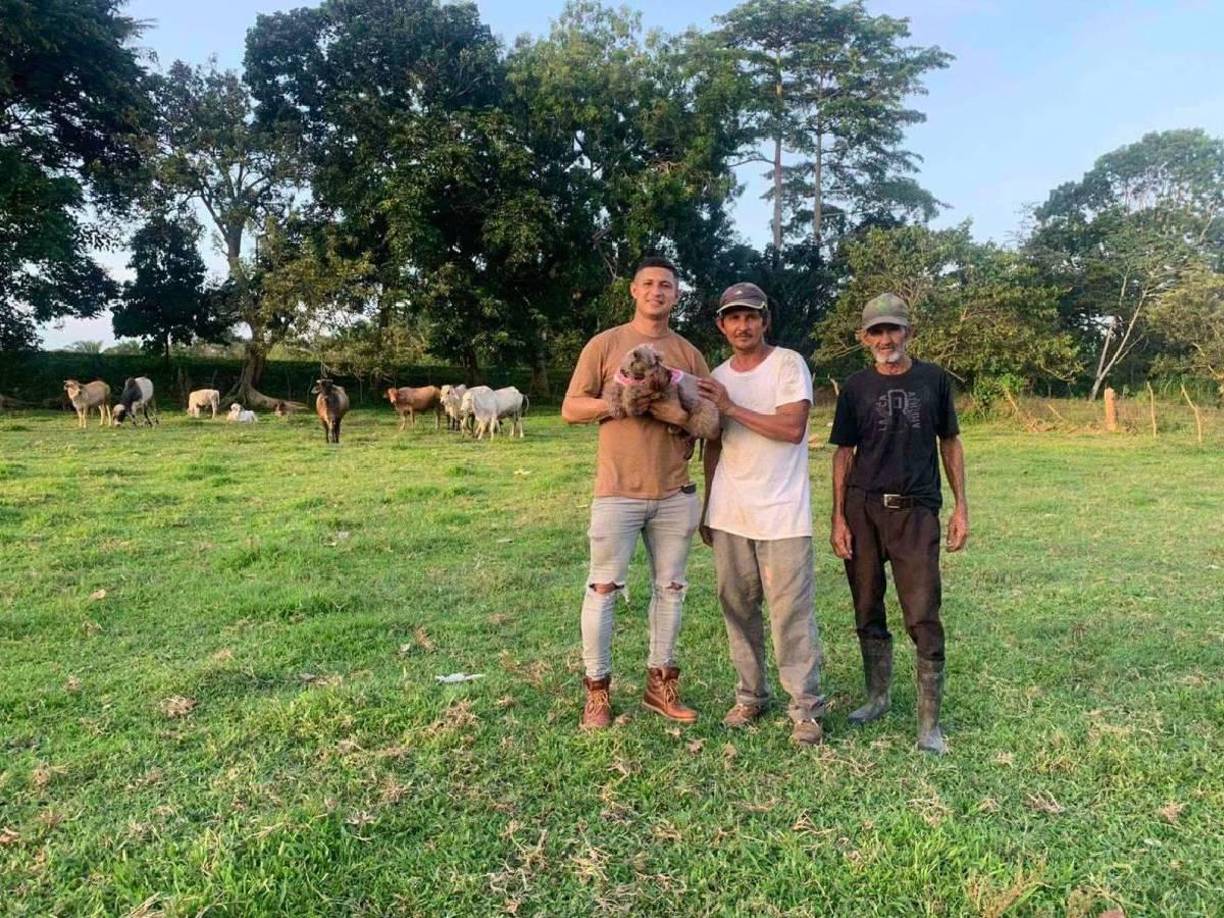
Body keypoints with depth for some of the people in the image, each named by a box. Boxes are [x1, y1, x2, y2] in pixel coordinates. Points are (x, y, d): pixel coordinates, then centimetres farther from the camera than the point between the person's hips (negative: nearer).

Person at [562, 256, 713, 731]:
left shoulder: (689, 354, 10)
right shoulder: (605, 344, 2)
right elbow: (571, 408, -2)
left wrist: (682, 415, -12)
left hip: (675, 494, 4)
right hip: (618, 491, -3)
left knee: (670, 587, 11)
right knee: (603, 588, 1)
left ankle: (659, 682, 25)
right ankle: (597, 690, 14)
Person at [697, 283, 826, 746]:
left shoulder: (789, 364, -3)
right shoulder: (717, 378, 13)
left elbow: (792, 428, -16)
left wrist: (732, 407, -14)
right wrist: (708, 509, 17)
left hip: (782, 515, -5)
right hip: (729, 516, 5)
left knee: (791, 612, -3)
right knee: (738, 608, 11)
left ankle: (806, 708, 8)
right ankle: (751, 695, 24)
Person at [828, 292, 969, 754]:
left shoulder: (933, 380, 6)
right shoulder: (856, 387, 6)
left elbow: (950, 443, 11)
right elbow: (844, 453, 7)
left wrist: (961, 506, 4)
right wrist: (838, 517, 0)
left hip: (916, 508, -1)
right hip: (862, 508, 2)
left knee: (923, 618, -4)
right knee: (868, 612, 10)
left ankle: (929, 723, 5)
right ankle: (877, 698, 28)